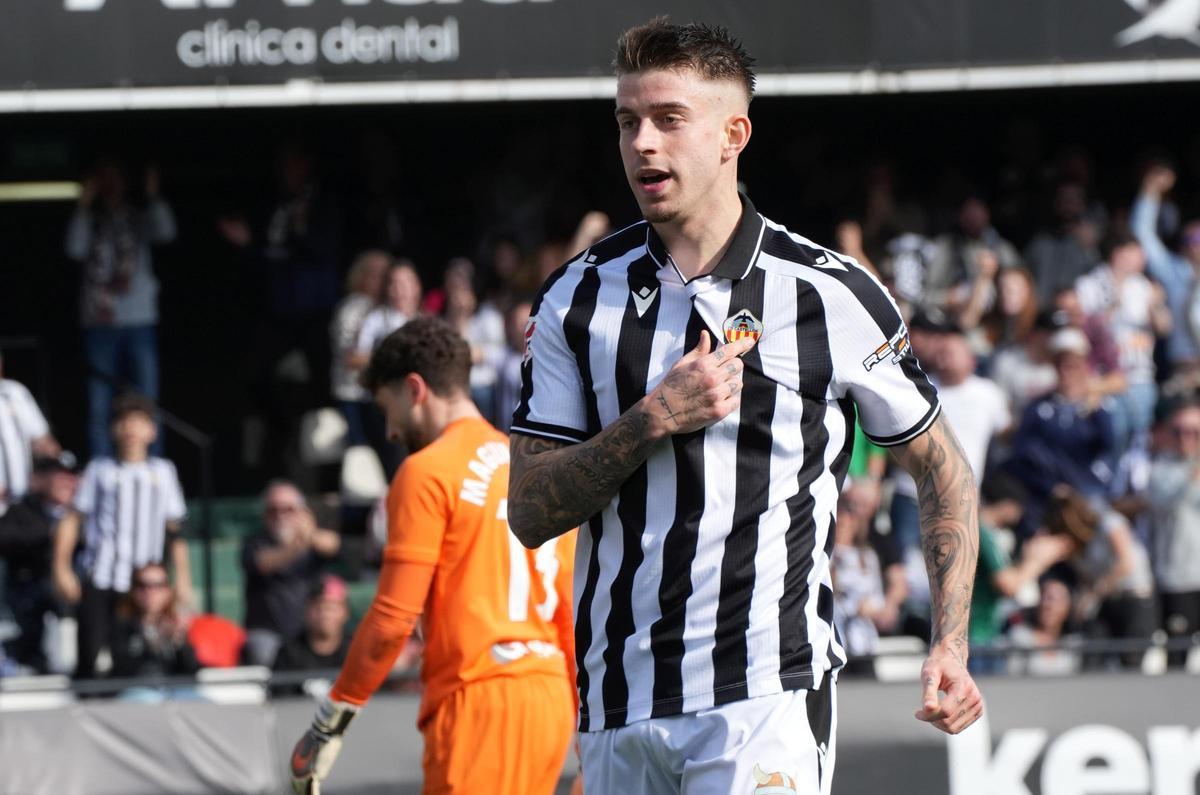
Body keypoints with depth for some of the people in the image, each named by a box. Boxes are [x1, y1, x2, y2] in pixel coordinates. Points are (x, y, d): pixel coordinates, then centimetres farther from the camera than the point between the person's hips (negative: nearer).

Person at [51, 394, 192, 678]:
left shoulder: (163, 472, 14)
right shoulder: (100, 469, 9)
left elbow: (175, 530, 17)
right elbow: (72, 519, 8)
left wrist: (182, 579, 13)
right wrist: (61, 568, -1)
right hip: (99, 580, -1)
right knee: (91, 658, -7)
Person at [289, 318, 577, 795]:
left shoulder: (428, 471, -5)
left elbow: (394, 618, -10)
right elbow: (574, 611, 19)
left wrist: (330, 722, -3)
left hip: (482, 703, -8)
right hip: (550, 697, 8)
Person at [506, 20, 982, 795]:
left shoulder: (832, 293, 0)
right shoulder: (580, 295, 7)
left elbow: (943, 466, 11)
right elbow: (530, 512, 3)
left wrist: (950, 646, 1)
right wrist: (654, 420, -12)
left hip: (766, 699, -4)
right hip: (617, 704, 4)